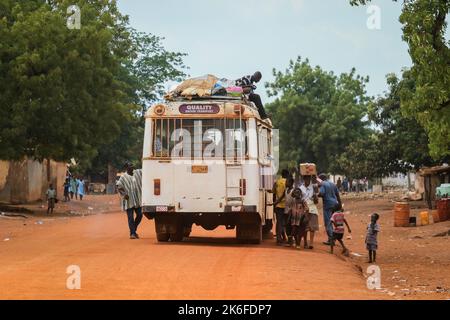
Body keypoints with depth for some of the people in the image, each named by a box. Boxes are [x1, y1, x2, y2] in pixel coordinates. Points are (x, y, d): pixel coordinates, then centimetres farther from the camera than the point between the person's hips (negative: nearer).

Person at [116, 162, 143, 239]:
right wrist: (124, 194, -19)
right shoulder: (123, 177, -5)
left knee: (139, 215, 5)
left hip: (138, 200, 4)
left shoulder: (138, 172, 6)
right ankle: (132, 233, 1)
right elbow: (119, 187, -6)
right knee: (130, 217, -4)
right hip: (129, 200, -4)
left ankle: (134, 230, 26)